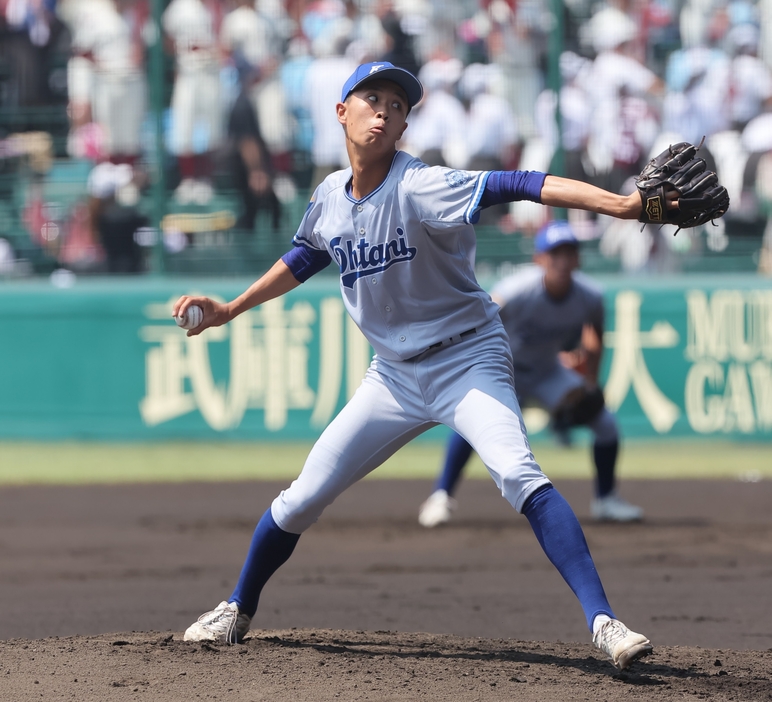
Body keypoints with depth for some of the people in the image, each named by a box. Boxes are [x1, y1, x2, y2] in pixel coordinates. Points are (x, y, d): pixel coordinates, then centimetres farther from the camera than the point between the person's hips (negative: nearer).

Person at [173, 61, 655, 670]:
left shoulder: (420, 187, -21)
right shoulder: (331, 196, -1)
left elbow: (512, 186, -35)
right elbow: (306, 257, 22)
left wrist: (621, 204, -47)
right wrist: (230, 309, 25)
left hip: (468, 362, -6)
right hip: (394, 374, 6)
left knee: (519, 474, -30)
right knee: (301, 500, 7)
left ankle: (602, 621, -35)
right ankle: (238, 612, 31)